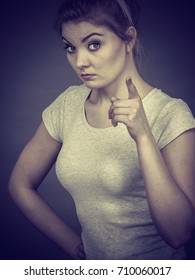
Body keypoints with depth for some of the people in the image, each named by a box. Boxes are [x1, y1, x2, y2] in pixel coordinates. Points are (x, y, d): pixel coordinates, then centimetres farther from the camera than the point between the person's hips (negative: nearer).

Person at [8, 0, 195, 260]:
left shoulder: (170, 115, -17)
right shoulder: (68, 104, -5)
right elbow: (21, 184, 5)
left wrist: (143, 136, -30)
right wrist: (74, 246, 1)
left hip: (158, 274, -3)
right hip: (93, 269, 4)